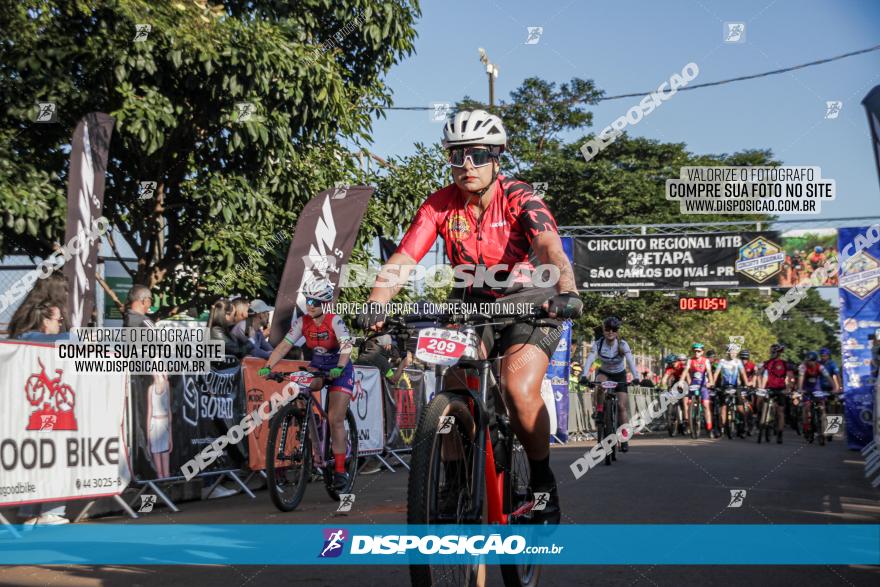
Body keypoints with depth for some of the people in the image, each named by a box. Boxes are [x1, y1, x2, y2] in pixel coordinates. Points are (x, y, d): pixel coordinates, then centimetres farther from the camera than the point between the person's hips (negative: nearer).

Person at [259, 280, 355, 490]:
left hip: (339, 370, -4)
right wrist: (268, 366, -33)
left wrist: (339, 368, -54)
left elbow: (346, 346, -36)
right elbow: (285, 345, -18)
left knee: (335, 419, -11)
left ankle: (340, 469, -4)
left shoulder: (335, 321, -22)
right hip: (317, 366, 4)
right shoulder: (302, 322, -11)